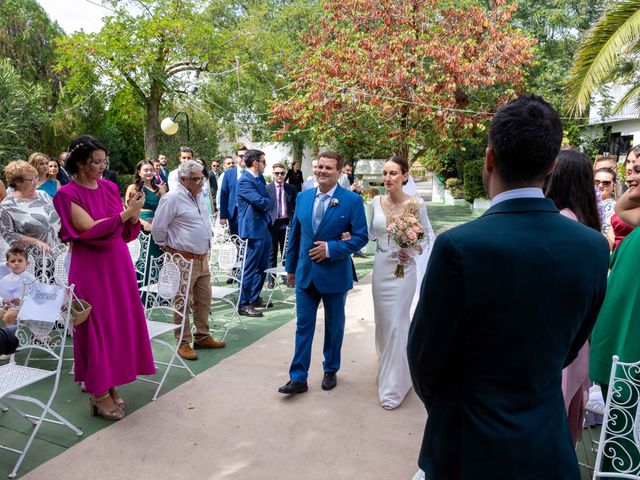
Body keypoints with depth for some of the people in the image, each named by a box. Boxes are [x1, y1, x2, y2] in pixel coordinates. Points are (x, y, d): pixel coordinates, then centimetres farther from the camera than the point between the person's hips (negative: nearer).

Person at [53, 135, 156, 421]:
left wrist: (134, 214, -10)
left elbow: (127, 232, 10)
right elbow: (91, 229, -18)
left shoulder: (110, 188, 9)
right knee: (98, 325, 0)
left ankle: (110, 384, 23)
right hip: (90, 267, -6)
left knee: (121, 322, 9)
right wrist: (127, 212, -19)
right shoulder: (68, 194, -8)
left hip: (119, 263, 6)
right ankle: (100, 394, 13)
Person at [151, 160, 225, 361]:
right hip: (184, 260, -8)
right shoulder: (172, 198, -14)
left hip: (202, 258, 8)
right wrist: (169, 247, 0)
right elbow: (157, 228, -12)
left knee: (204, 301, 15)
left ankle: (202, 337, 28)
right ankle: (183, 343, 12)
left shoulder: (199, 196, 12)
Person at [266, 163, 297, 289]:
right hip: (272, 223, -1)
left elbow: (296, 206, 8)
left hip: (286, 223, 1)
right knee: (272, 253, 6)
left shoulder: (291, 189, 5)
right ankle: (271, 279, 14)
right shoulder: (267, 188, 1)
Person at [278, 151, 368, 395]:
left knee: (334, 326, 14)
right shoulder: (302, 197, 3)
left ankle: (331, 371, 33)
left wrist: (331, 249, -20)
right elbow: (295, 234, 10)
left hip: (335, 274, -3)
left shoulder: (352, 200, -10)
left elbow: (361, 236, -10)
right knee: (303, 326, 5)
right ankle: (298, 377, 12)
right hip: (305, 273, 3)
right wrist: (291, 267, 12)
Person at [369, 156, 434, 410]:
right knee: (383, 320, 16)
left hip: (403, 269, -4)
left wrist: (413, 251, -19)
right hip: (381, 267, 4)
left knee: (396, 323, -4)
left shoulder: (416, 204, -10)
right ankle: (388, 365, 45)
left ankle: (393, 385, 8)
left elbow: (429, 238, -2)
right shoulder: (377, 202, 1)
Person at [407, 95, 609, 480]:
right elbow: (569, 349, 3)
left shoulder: (459, 247, -26)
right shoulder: (594, 248, -10)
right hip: (549, 447, 4)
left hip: (473, 447, -4)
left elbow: (425, 359, -14)